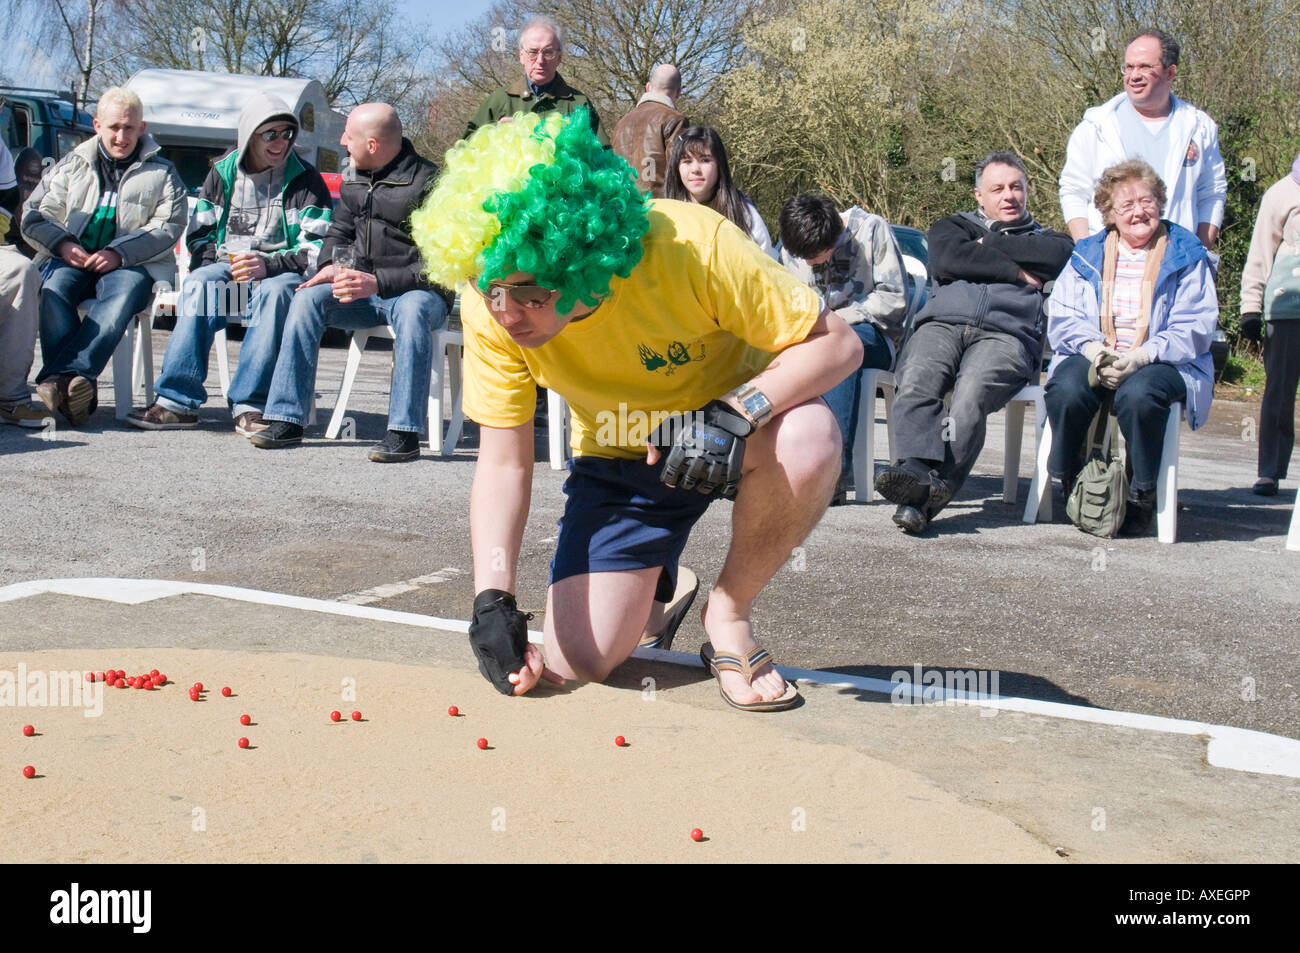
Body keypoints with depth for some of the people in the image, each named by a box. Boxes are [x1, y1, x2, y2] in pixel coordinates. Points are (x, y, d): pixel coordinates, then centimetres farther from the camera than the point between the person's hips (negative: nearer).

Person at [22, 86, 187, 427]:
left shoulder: (162, 172, 16)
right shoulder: (73, 165, 21)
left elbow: (168, 227, 2)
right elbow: (34, 216, 15)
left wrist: (119, 253, -15)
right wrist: (62, 244, -8)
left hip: (131, 266, -2)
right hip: (72, 259, 2)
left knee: (125, 292, -37)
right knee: (54, 288, -33)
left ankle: (58, 377, -51)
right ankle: (78, 389, -47)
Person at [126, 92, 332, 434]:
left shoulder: (304, 179, 4)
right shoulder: (222, 173, 14)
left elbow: (318, 247, -5)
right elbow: (198, 237, 15)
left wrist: (268, 265, -20)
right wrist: (222, 261, -8)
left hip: (282, 272, -2)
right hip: (228, 267, 3)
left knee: (276, 291, -38)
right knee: (198, 284, -31)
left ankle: (249, 407, -41)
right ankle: (177, 402, -35)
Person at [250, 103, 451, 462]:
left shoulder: (427, 182, -12)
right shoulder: (354, 180, 11)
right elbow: (339, 230, 25)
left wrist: (377, 282, -27)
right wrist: (331, 265, 1)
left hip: (421, 293, -6)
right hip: (365, 295, 6)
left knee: (412, 310, -40)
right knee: (308, 298, -19)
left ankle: (405, 432, -40)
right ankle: (286, 420, -20)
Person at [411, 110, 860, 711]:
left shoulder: (692, 245, -33)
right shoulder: (491, 307, -22)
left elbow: (836, 343, -25)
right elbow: (502, 461, -15)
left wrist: (738, 412, -42)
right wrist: (493, 599, -28)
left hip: (734, 433, -2)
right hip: (617, 456, 2)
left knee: (807, 439, -38)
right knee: (577, 660, -11)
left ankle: (729, 611, -10)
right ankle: (656, 589, 26)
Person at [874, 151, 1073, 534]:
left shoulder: (1042, 238, 32)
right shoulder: (954, 225, 33)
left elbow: (1062, 254, 6)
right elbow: (947, 258, 8)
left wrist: (988, 246, 11)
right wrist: (1017, 272, 9)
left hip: (1006, 334, -2)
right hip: (941, 325, 2)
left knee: (972, 391, -34)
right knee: (917, 379, -33)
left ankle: (923, 496, -45)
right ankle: (917, 470, -52)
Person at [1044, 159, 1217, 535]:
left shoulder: (1187, 256, 10)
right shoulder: (1088, 254, 17)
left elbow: (1194, 328, -2)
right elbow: (1062, 317, 7)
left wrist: (1141, 356, -18)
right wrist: (1094, 350, -15)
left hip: (1163, 362, -2)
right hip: (1092, 357, 2)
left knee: (1137, 395, -37)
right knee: (1066, 390, -32)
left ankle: (1142, 497, -15)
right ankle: (1071, 485, -8)